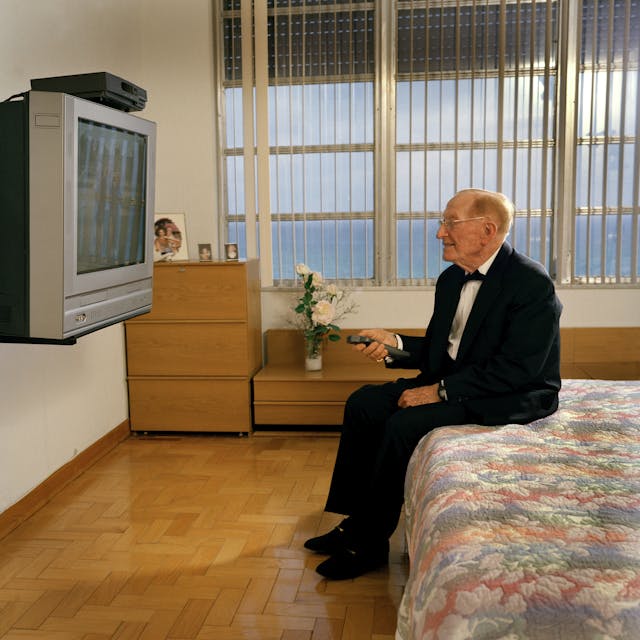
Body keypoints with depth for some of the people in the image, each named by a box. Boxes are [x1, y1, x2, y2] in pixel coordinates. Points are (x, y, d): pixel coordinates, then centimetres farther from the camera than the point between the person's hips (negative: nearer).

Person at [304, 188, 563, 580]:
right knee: (363, 404, -5)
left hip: (513, 397, -9)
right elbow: (438, 349, 13)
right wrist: (394, 343, -7)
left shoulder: (532, 283, -19)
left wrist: (441, 391, -24)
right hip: (452, 382, 9)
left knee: (404, 424, -26)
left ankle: (370, 543, -10)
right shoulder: (451, 279, 8)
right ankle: (354, 521, 1)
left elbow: (516, 369, -25)